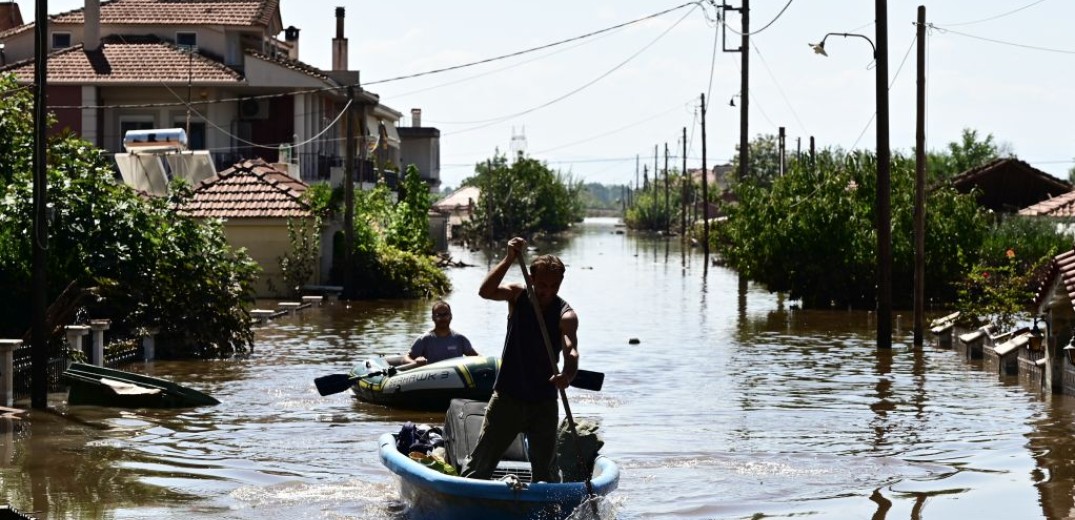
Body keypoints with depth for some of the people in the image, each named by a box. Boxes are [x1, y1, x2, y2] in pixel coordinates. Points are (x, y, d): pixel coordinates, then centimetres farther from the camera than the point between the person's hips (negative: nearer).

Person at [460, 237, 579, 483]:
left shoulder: (566, 315, -11)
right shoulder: (518, 296, -5)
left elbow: (571, 351, -28)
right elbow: (485, 292, -25)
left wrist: (568, 374, -50)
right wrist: (509, 260, -36)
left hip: (544, 401, -1)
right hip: (507, 396, 1)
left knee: (546, 469, 6)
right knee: (481, 461, 2)